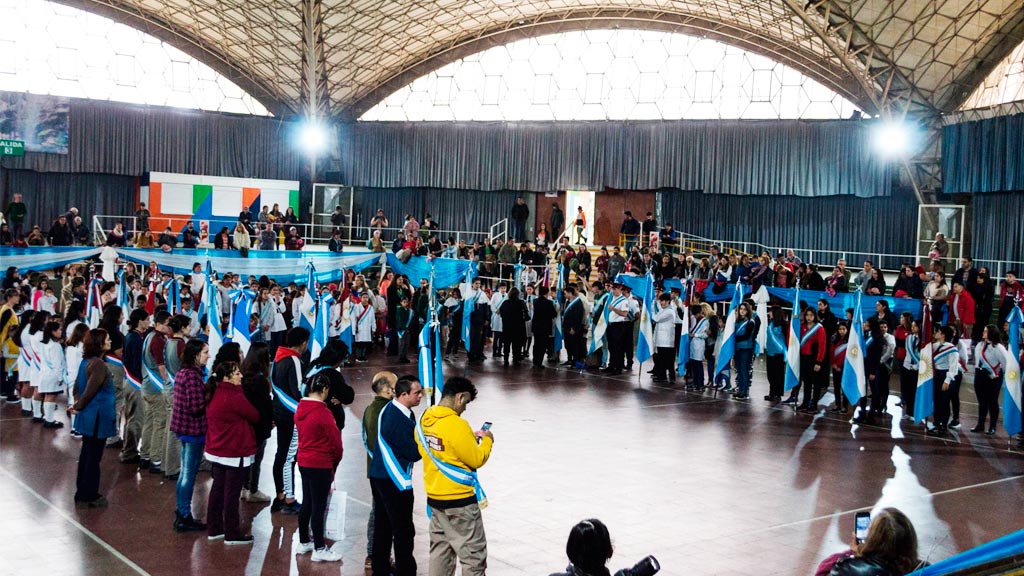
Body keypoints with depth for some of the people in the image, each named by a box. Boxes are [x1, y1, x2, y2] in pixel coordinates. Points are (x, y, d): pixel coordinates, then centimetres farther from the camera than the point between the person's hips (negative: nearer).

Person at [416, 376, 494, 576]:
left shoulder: (424, 421, 3)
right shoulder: (456, 425, -22)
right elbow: (476, 460, -15)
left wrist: (470, 439, 13)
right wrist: (487, 441, 1)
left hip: (434, 497, 8)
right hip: (459, 501, -8)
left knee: (440, 550, 17)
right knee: (474, 556, 2)